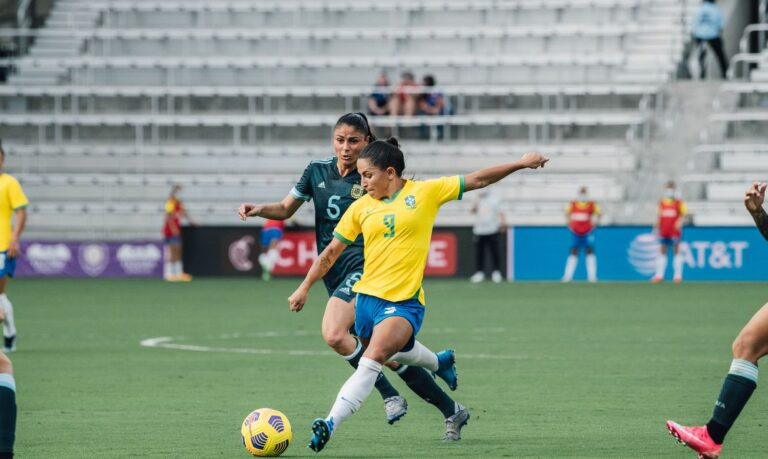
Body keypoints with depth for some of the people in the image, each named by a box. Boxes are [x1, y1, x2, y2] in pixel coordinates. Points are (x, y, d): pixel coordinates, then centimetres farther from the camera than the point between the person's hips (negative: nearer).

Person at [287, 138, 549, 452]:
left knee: (374, 358, -24)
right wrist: (304, 289, 10)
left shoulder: (425, 192, -2)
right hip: (367, 296, 5)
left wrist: (520, 164, 3)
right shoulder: (361, 208, 5)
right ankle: (440, 362, 53)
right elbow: (331, 253, 13)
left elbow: (476, 180, 5)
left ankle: (330, 424, -29)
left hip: (404, 302, -5)